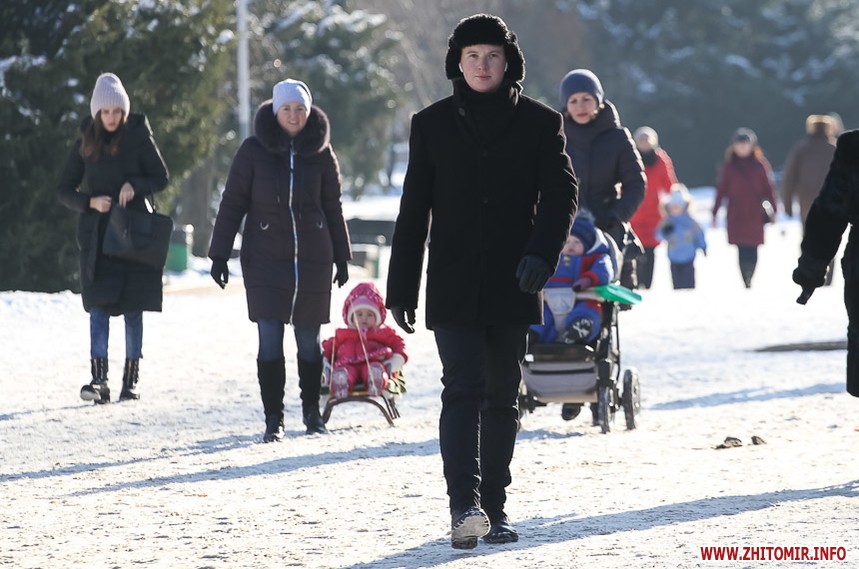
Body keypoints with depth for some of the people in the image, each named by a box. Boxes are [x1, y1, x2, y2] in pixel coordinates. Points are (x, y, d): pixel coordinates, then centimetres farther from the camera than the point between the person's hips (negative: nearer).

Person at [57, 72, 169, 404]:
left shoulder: (139, 137, -1)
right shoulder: (86, 143, 4)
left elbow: (161, 178, 4)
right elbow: (64, 190, 7)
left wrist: (135, 186, -16)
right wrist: (90, 202, -12)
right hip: (97, 235, 1)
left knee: (133, 307, 3)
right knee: (99, 306, -9)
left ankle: (131, 378, 9)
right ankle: (99, 379, -15)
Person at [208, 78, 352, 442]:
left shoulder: (320, 153, 3)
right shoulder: (254, 151, -2)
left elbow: (333, 208, 11)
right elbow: (232, 204, 0)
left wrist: (342, 258, 12)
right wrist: (219, 255, -3)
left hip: (312, 258, 2)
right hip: (265, 259, -2)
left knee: (308, 339, 8)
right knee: (269, 340, -7)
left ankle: (311, 411, 25)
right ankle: (273, 419, 1)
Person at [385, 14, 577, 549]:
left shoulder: (539, 122, 4)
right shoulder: (433, 124, 6)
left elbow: (561, 193, -3)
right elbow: (414, 210, 7)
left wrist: (541, 253, -21)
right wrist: (402, 289, 3)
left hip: (513, 285, 1)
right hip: (453, 289, -1)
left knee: (503, 398, 9)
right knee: (463, 390, -15)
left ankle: (494, 506, 19)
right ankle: (465, 505, -26)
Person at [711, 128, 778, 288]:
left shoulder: (759, 165, 4)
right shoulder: (729, 166, 6)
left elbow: (768, 188, 5)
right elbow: (721, 190, 8)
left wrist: (773, 210, -1)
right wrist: (714, 212, 5)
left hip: (754, 215, -1)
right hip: (736, 216, 1)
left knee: (752, 250, -4)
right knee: (741, 251, -3)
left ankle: (749, 279, 6)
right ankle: (746, 282, -1)